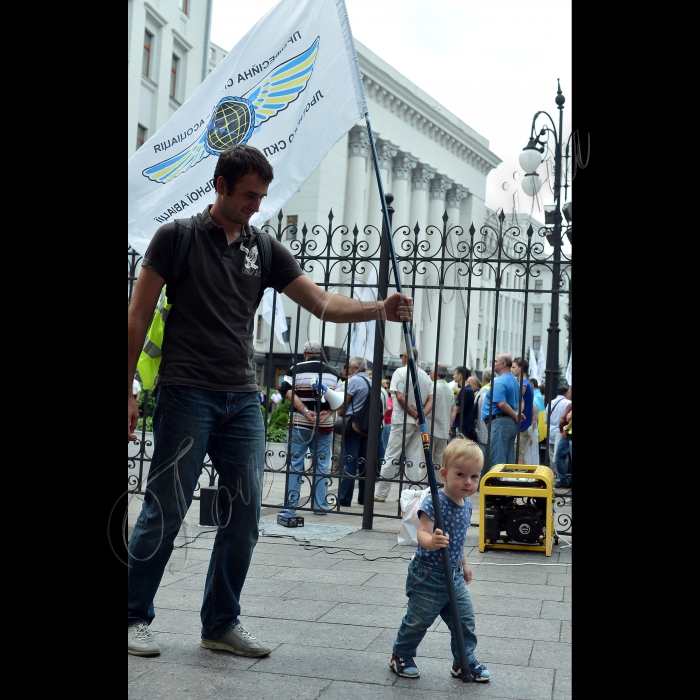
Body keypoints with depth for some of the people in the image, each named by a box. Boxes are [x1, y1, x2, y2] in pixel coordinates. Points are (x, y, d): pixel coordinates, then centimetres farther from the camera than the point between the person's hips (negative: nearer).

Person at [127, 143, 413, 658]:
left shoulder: (264, 248, 12)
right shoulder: (177, 237, 0)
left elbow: (323, 304, 9)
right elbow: (139, 316, -1)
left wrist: (380, 309, -9)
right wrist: (128, 393, -6)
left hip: (243, 400, 5)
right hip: (186, 393, -5)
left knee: (244, 516, 4)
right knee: (166, 511, -3)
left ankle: (222, 624, 16)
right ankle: (136, 617, 14)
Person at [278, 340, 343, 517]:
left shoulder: (296, 369, 0)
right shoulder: (332, 373, 9)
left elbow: (287, 391, -13)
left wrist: (305, 411, -16)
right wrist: (329, 412, -7)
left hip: (299, 424, -2)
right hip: (325, 426, 2)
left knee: (295, 465, 1)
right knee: (321, 466, 10)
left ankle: (290, 507, 0)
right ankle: (320, 506, 13)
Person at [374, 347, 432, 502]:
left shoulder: (400, 372, -7)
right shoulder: (425, 375, 12)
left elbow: (400, 397, -16)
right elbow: (430, 400, 5)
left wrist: (414, 414, -10)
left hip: (402, 421, -5)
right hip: (419, 424, 5)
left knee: (391, 457, -1)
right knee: (414, 459, 6)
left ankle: (380, 493, 1)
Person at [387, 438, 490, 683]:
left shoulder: (466, 504, 4)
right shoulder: (434, 502, -22)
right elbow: (422, 533, -32)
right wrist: (431, 542, -54)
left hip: (454, 576, 7)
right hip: (428, 576, -7)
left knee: (465, 620, 10)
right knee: (418, 621, 6)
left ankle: (464, 661, 28)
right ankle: (401, 656, 28)